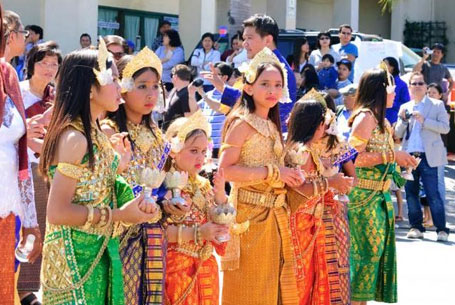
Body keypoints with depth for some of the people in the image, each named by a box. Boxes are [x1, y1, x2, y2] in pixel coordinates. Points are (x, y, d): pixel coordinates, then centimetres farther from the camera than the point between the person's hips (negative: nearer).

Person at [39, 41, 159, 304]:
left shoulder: (95, 134, 9)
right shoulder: (74, 138, -19)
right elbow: (58, 212, -23)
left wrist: (118, 165, 6)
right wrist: (118, 215, -20)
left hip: (99, 252, 9)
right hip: (77, 257, -9)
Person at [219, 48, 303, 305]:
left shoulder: (272, 127, 13)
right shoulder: (242, 124, -11)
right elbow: (225, 169, -21)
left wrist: (290, 176, 2)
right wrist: (273, 173, -19)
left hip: (276, 216, 8)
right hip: (250, 216, -8)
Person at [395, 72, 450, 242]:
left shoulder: (437, 105, 4)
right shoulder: (404, 108, 15)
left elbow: (445, 127, -5)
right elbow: (398, 134, 12)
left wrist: (424, 121, -13)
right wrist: (403, 120, -6)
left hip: (428, 156, -4)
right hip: (409, 156, 4)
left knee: (432, 193, -8)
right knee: (411, 193, 5)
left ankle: (441, 229, -3)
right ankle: (416, 227, 13)